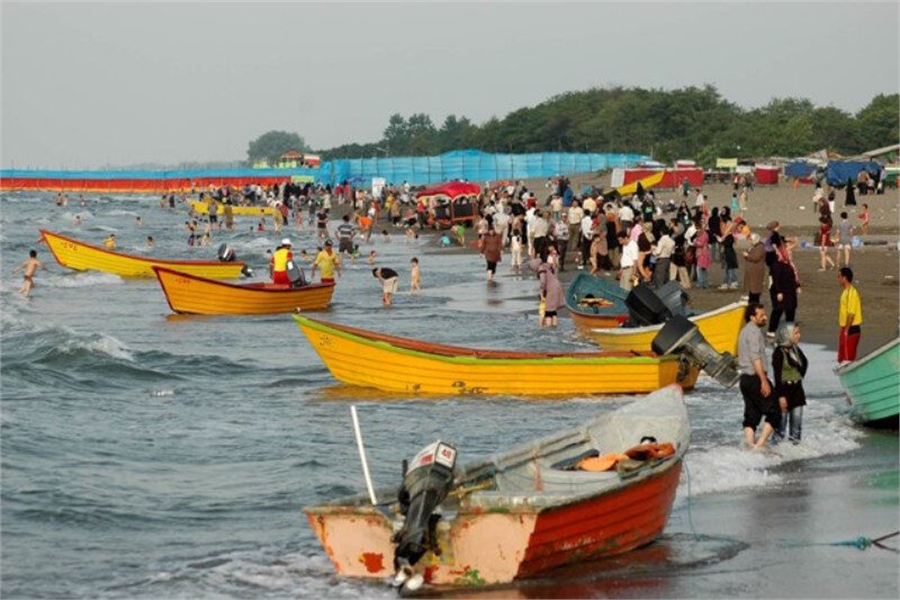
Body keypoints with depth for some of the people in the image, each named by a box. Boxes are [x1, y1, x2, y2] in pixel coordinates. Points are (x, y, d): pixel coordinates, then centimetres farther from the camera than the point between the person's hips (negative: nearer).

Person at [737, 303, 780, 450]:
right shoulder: (754, 331, -11)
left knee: (751, 415, 9)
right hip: (755, 378, -9)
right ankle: (759, 445, -11)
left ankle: (750, 446, 4)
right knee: (773, 413, -3)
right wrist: (764, 380, -22)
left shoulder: (744, 331, 19)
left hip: (745, 378, 9)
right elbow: (755, 358, -20)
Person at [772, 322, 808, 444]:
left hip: (797, 388, 7)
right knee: (782, 419, -2)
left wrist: (799, 377, 15)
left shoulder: (796, 350, 6)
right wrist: (781, 396, -20)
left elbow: (805, 363, 26)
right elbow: (777, 375, -17)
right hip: (784, 389, -7)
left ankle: (795, 442, 14)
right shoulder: (779, 352, -15)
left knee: (797, 419, 7)